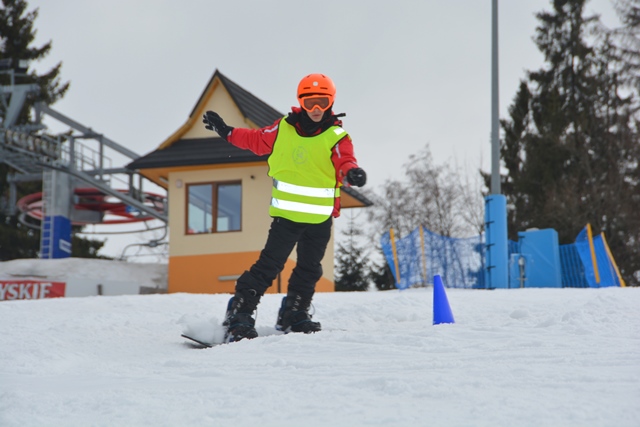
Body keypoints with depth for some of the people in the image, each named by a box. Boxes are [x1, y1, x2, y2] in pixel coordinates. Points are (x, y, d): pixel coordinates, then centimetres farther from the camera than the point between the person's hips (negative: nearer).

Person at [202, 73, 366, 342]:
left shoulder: (336, 137, -3)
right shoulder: (283, 129, 1)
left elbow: (344, 162, -18)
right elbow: (257, 140, 17)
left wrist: (351, 173, -41)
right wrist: (226, 132, 22)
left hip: (321, 218, 2)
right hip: (287, 214, -2)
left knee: (309, 269, 14)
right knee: (269, 265, -7)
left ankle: (294, 315, 32)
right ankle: (238, 315, -1)